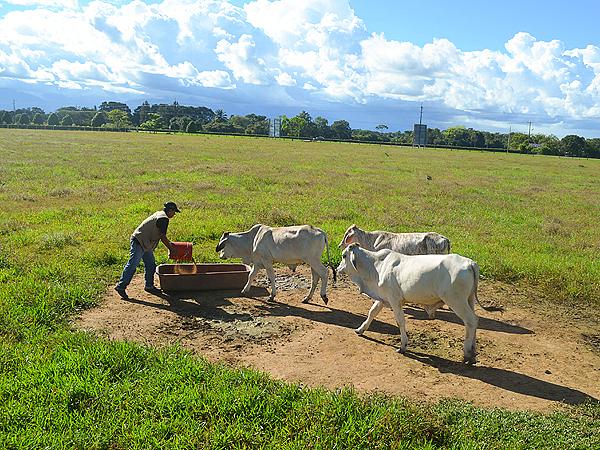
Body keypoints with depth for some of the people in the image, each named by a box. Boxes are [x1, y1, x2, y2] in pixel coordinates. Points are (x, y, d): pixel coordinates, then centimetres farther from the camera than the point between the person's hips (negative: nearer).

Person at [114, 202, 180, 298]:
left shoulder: (159, 214, 15)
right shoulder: (164, 219, -15)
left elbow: (160, 235, 23)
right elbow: (163, 237, -14)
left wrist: (169, 243, 22)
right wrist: (171, 249, -4)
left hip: (145, 243, 11)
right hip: (139, 242, -11)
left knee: (151, 265, 13)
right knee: (132, 265, -8)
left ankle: (149, 286, 21)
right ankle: (121, 287, -5)